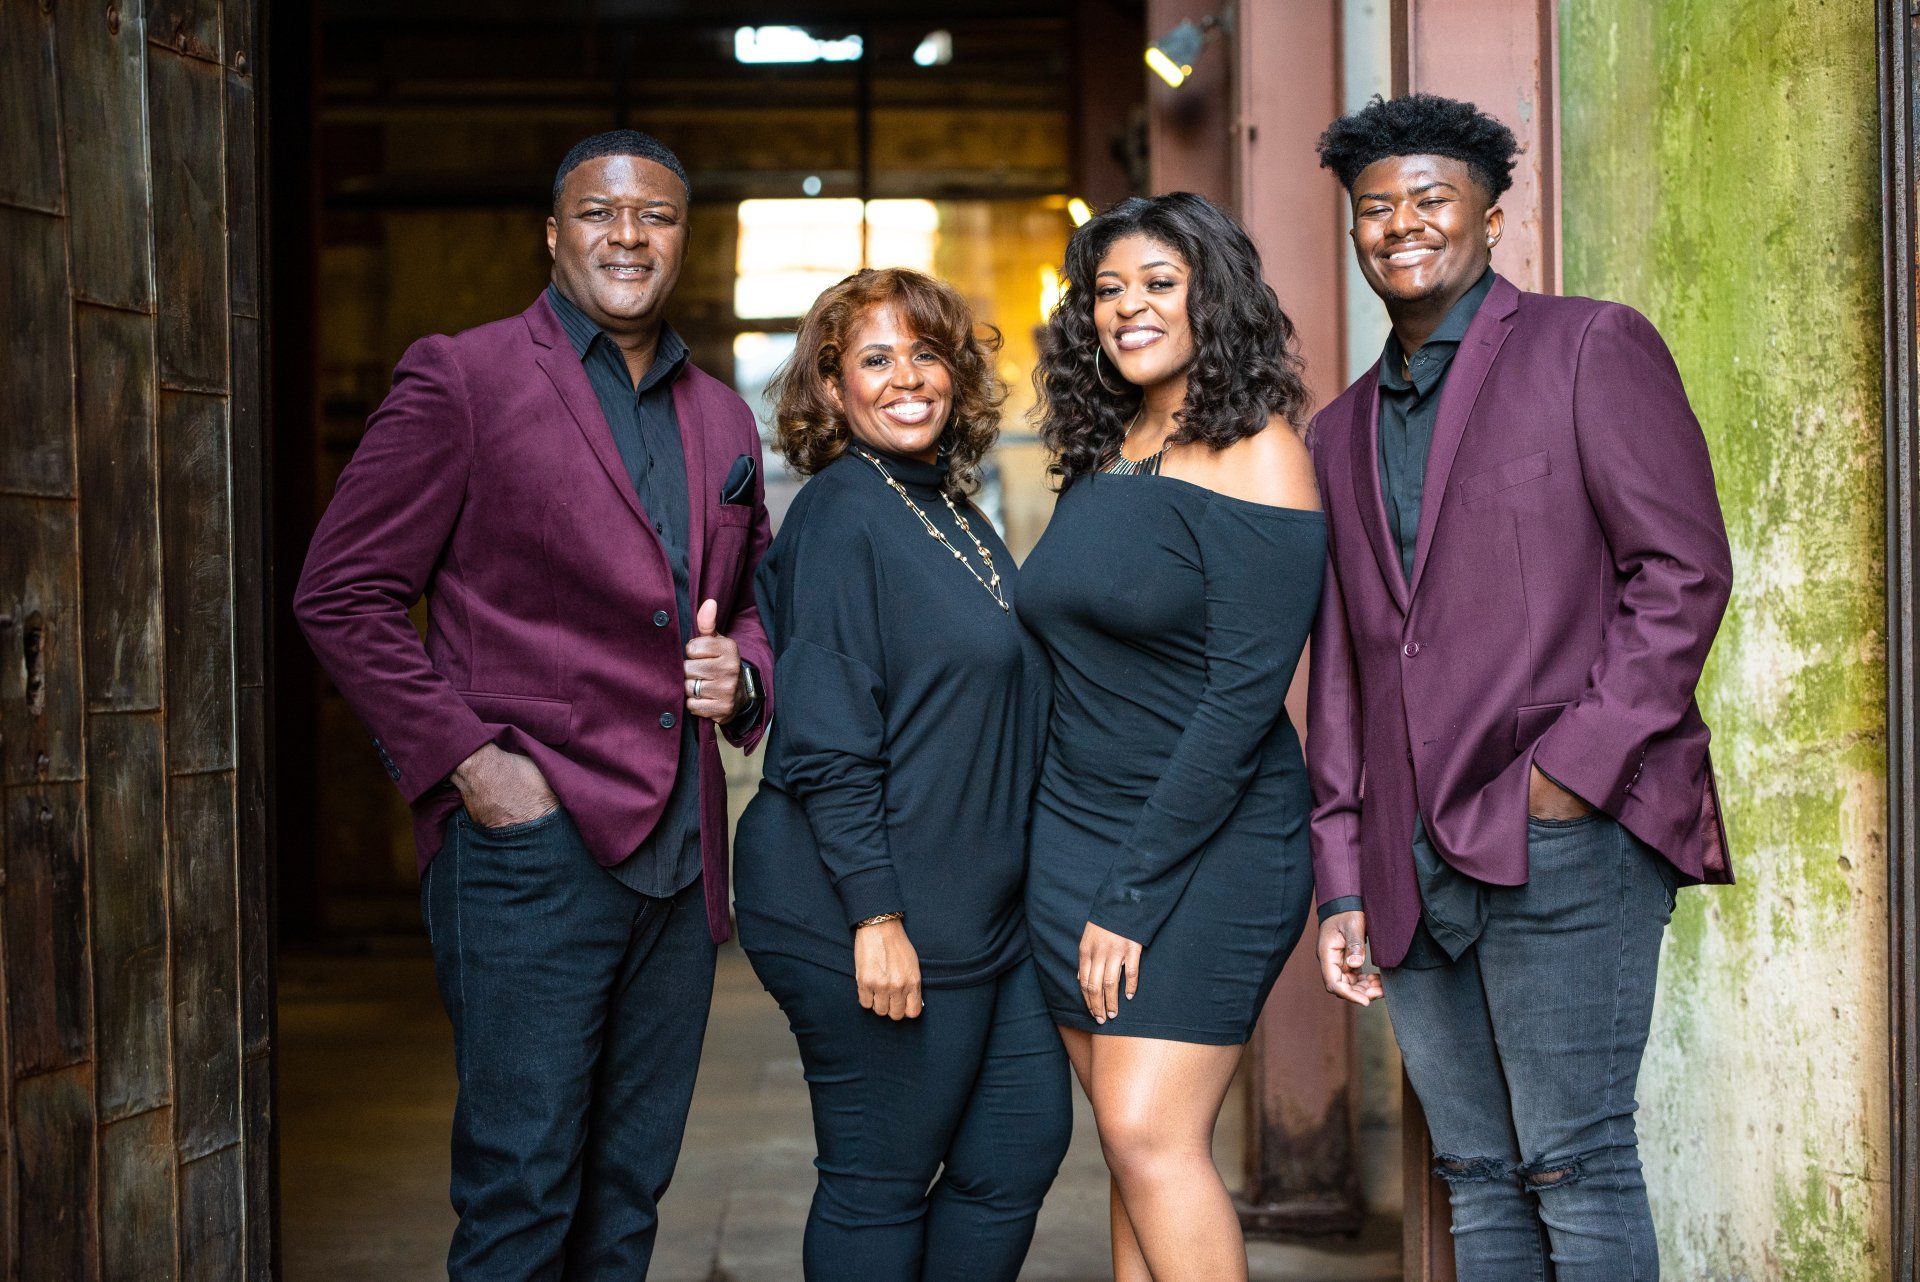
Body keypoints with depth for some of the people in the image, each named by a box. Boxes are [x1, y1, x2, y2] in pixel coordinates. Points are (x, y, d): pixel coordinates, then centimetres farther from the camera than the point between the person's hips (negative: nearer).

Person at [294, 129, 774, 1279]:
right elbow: (344, 594, -6)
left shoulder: (723, 420, 15)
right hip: (530, 841, -6)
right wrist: (466, 758, -13)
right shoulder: (461, 379, -4)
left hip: (679, 857, 6)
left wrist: (743, 669, 3)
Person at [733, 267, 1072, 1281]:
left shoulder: (953, 510, 13)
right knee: (881, 1185, 1)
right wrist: (875, 917, -21)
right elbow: (825, 745, -17)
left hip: (985, 909, 9)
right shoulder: (839, 515, -12)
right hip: (884, 921, -9)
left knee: (1027, 1140, 11)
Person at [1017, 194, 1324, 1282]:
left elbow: (1244, 696, -16)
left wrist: (1134, 894, -17)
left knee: (1151, 1132, -14)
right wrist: (1085, 884, 8)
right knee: (1132, 1141, 7)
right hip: (1073, 827, 7)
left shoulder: (1254, 455, -10)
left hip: (1212, 840, -6)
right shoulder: (1097, 460, 12)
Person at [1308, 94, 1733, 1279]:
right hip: (1414, 862, 6)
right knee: (1478, 1174, 9)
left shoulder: (1593, 348, 2)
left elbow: (1685, 571, -6)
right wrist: (1344, 880, 14)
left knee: (1574, 1160, -8)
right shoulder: (1342, 430, 20)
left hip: (1563, 834, -6)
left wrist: (1570, 769, -14)